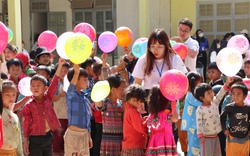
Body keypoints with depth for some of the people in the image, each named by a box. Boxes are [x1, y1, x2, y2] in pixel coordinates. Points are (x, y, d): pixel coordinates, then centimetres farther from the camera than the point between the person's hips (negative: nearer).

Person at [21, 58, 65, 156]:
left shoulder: (48, 98, 0)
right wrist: (25, 141, -4)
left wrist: (60, 65, -19)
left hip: (48, 136, 4)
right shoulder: (29, 105, -7)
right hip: (35, 138, -4)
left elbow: (54, 82, -10)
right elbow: (26, 124, -3)